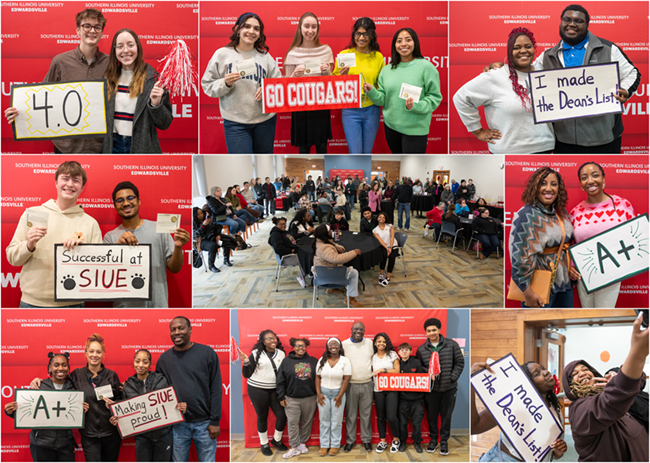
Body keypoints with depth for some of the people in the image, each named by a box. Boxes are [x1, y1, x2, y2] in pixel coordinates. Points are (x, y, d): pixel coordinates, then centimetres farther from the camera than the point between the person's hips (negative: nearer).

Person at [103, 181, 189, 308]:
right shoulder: (110, 237, 5)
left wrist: (178, 247, -15)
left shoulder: (158, 229, 3)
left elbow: (174, 268, 4)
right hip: (124, 305, 0)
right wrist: (118, 245, -22)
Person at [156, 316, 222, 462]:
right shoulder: (164, 358, 5)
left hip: (204, 423, -2)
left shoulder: (207, 353, -2)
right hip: (178, 425, 2)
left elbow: (216, 388, -3)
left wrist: (215, 421, -6)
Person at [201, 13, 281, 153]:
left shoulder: (265, 56, 8)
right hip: (235, 122, -3)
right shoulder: (222, 54, 0)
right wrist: (225, 84, -18)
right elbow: (208, 86, 1)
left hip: (265, 120, 3)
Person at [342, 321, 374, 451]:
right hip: (350, 385, -1)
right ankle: (350, 440, 16)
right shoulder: (344, 344, -1)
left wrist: (374, 373, 7)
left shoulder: (370, 343, 6)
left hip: (367, 384, 1)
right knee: (350, 415, 5)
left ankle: (366, 440, 18)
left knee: (366, 414, 7)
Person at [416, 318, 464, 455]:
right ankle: (433, 439, 26)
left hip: (448, 388, -1)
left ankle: (444, 441, 21)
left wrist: (452, 378, -7)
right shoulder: (421, 349, 2)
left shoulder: (451, 345, -1)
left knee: (446, 416, 7)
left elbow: (459, 362, 2)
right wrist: (427, 374, -9)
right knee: (431, 415, 9)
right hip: (430, 388, 1)